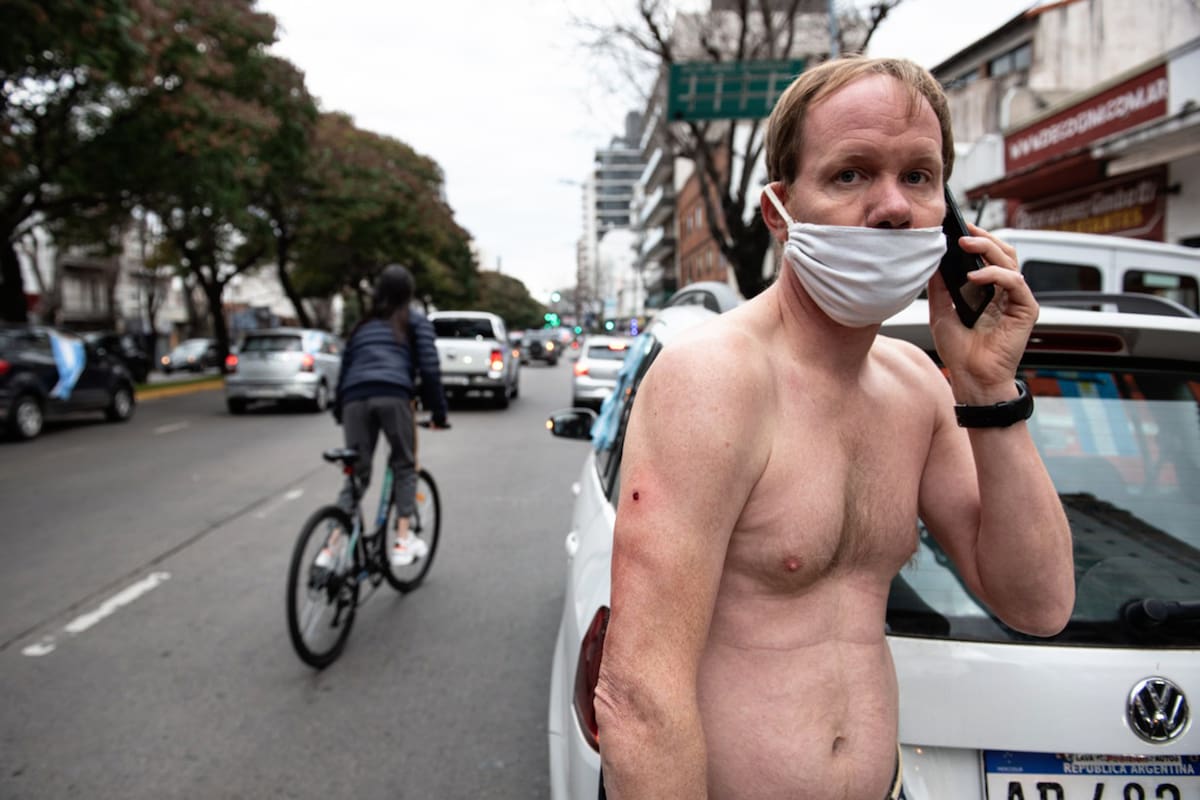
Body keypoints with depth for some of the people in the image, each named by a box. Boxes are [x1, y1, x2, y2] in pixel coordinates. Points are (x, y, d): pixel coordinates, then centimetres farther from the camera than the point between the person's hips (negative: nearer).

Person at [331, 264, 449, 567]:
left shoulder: (361, 326, 31)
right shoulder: (417, 321, 18)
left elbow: (345, 370, 27)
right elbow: (429, 369, 7)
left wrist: (339, 412, 33)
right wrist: (439, 412, 12)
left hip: (355, 399, 3)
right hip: (393, 395, -3)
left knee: (356, 474, 8)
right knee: (404, 466, 12)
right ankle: (403, 540, 4)